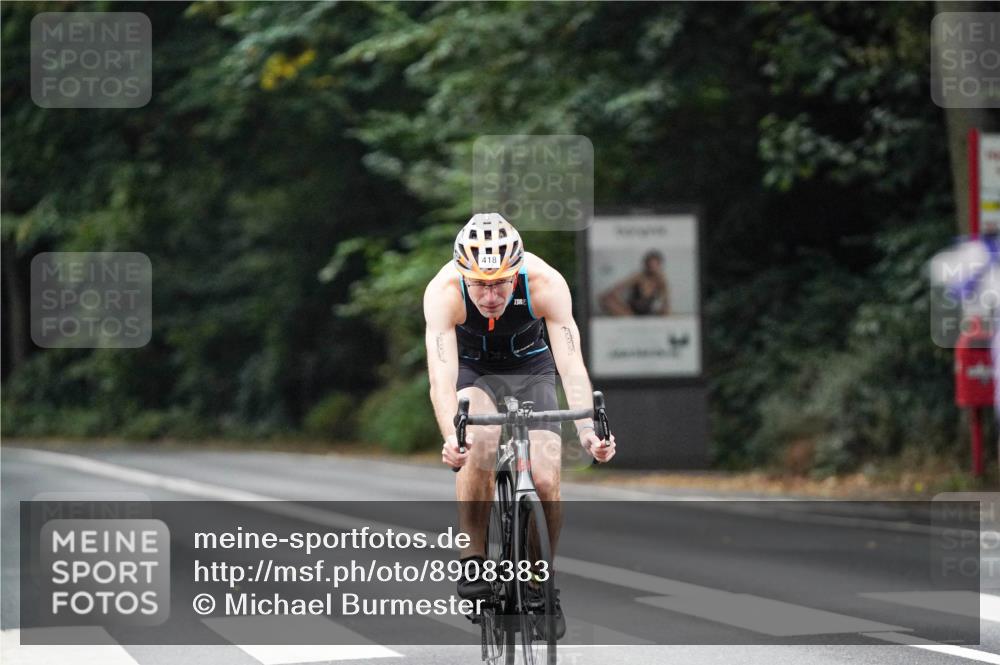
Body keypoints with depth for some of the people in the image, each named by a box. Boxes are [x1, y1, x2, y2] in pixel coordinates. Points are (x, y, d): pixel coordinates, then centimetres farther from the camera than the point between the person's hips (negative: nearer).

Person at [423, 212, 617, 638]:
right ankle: (473, 561, -18)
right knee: (478, 443, -32)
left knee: (545, 480, -15)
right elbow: (441, 375, -42)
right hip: (472, 371, -1)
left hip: (531, 368, 1)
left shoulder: (545, 283, -32)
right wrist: (451, 438, -59)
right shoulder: (444, 291, -34)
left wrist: (587, 430, -53)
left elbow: (571, 364, -37)